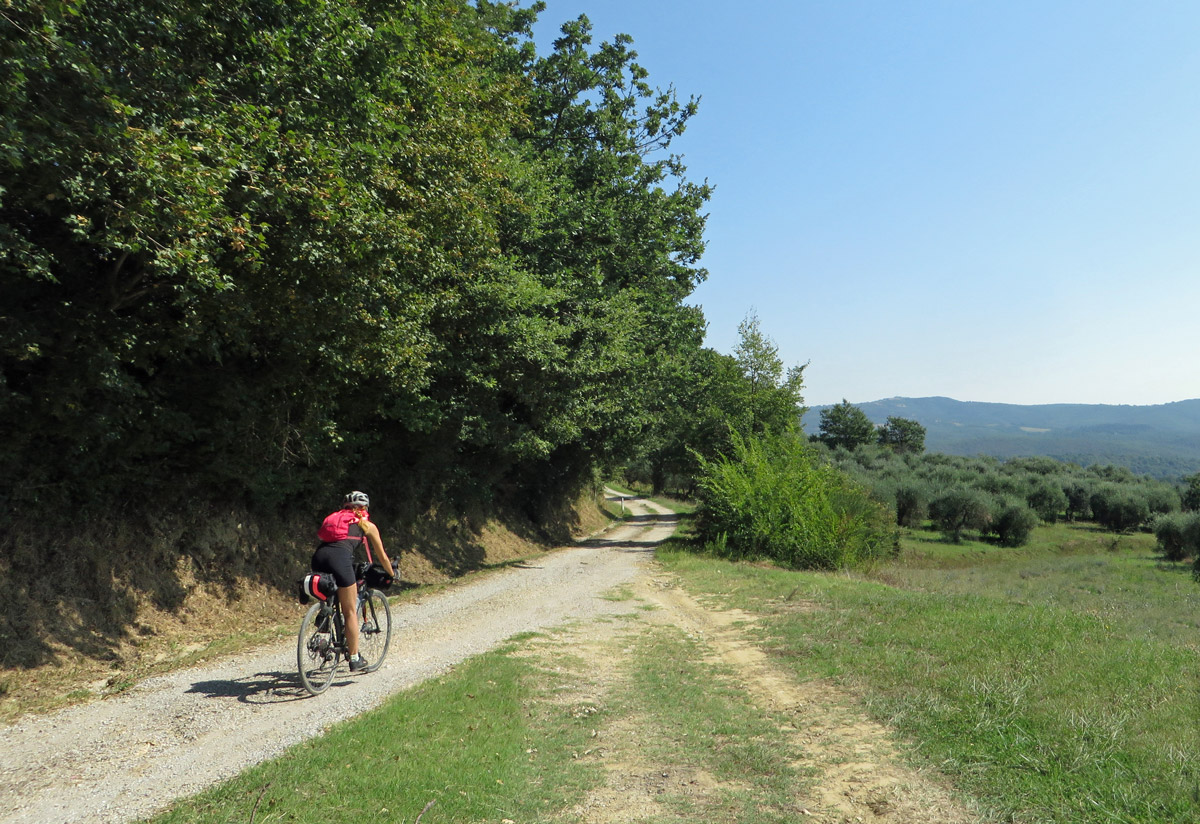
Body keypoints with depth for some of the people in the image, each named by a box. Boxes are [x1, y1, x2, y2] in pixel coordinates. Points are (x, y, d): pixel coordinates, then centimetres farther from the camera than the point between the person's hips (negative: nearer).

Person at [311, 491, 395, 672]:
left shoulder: (335, 518, 33)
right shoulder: (367, 525, 22)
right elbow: (382, 557, 28)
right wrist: (392, 574, 45)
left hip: (318, 555, 5)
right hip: (339, 556, -4)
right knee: (350, 611, 6)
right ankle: (354, 659, 10)